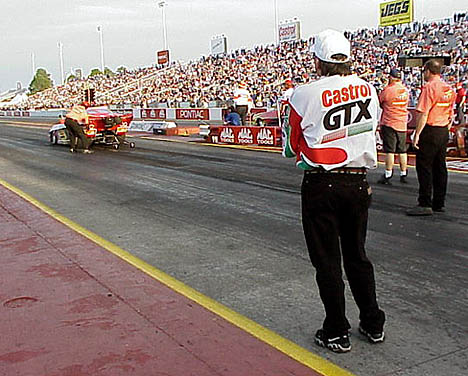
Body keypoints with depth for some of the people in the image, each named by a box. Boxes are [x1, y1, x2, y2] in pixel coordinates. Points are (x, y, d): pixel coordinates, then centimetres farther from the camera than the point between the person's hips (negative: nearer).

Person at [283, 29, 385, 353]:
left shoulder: (305, 95, -11)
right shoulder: (369, 90, 2)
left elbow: (291, 147, -1)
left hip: (321, 185, -4)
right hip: (359, 183, 5)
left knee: (327, 261, 7)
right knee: (357, 255, 19)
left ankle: (336, 332, 16)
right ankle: (373, 324, 30)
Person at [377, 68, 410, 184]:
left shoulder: (388, 90, -12)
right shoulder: (405, 90, 7)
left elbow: (378, 102, 0)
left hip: (389, 123, -6)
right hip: (402, 123, 6)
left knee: (389, 150, -4)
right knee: (402, 150, 11)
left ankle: (388, 175, -3)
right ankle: (403, 174, 19)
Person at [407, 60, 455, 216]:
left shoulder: (429, 87, -12)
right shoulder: (449, 89, 13)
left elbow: (423, 113, -19)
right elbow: (451, 115, 16)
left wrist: (417, 134, -17)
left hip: (430, 131, -8)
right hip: (444, 132, 8)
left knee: (424, 167, -4)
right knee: (440, 167, 12)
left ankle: (425, 204, -5)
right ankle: (439, 203, 17)